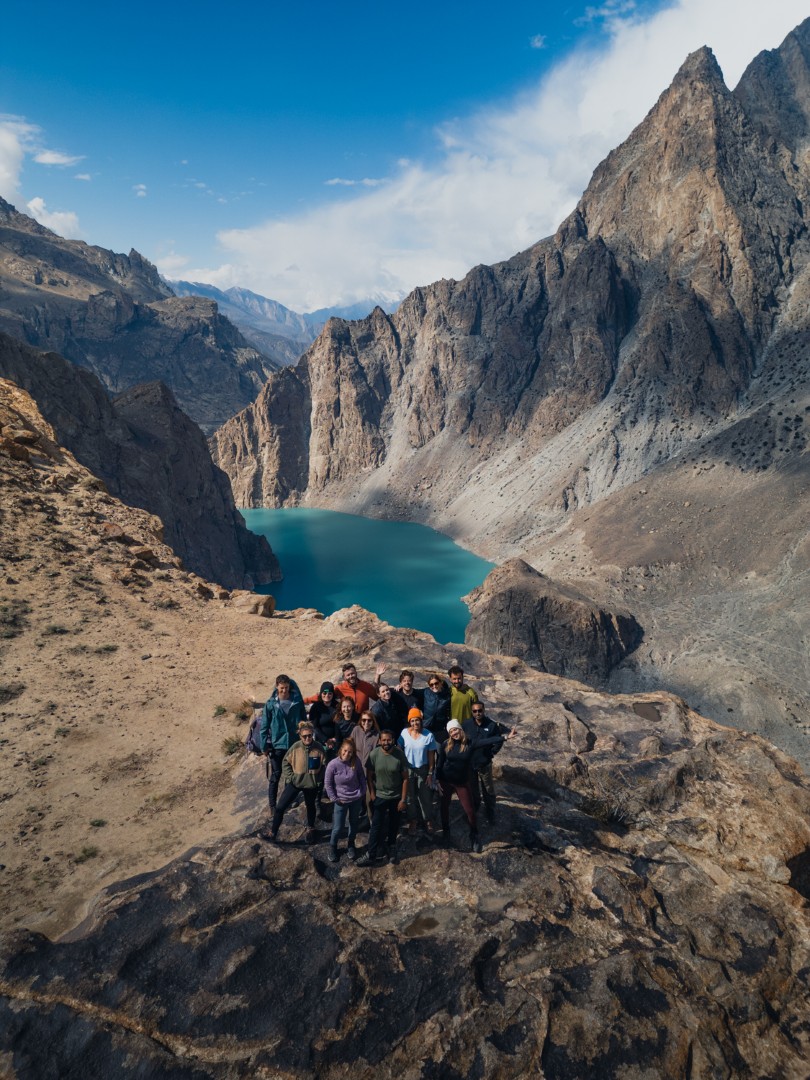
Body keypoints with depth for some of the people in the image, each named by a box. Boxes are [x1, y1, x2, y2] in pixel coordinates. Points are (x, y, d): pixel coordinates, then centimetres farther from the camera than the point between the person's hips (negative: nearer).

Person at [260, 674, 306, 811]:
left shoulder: (297, 701, -7)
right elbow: (264, 726, -5)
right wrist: (264, 746, -7)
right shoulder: (271, 703, -10)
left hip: (294, 744, 2)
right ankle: (273, 805, 18)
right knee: (275, 776, 5)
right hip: (276, 745, -2)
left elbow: (304, 720, 3)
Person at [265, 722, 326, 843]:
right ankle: (272, 833, 16)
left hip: (311, 784, 0)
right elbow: (285, 762, -3)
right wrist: (290, 777, -10)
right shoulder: (295, 747, -15)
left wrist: (318, 779, -8)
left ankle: (310, 829, 47)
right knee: (280, 807, -2)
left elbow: (324, 766, -4)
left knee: (310, 807, 23)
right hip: (294, 782, 0)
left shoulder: (319, 748, -15)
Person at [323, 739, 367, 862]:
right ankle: (332, 847, 31)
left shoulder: (356, 762, -15)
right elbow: (327, 783, -11)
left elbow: (362, 778, 0)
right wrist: (334, 799, -8)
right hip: (341, 800, -2)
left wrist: (363, 793, 2)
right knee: (338, 827, 4)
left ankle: (351, 845, 41)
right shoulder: (333, 764, -22)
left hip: (356, 799, 2)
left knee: (354, 823, 18)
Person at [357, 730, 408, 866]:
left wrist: (403, 799, -10)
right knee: (376, 826, 1)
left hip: (396, 797, 1)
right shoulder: (374, 754, -18)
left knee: (394, 825, 18)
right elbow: (369, 776, -6)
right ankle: (371, 856, 11)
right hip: (380, 796, 0)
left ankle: (392, 848, 39)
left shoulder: (400, 755, -18)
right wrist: (372, 795, -6)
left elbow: (405, 778, -10)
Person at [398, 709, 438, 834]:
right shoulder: (404, 733, -10)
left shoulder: (428, 735, -11)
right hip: (408, 770, 1)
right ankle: (413, 820, 32)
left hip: (423, 770, -1)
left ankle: (428, 820, 27)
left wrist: (430, 774, -5)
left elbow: (431, 756, -5)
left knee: (425, 796, 8)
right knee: (410, 796, 14)